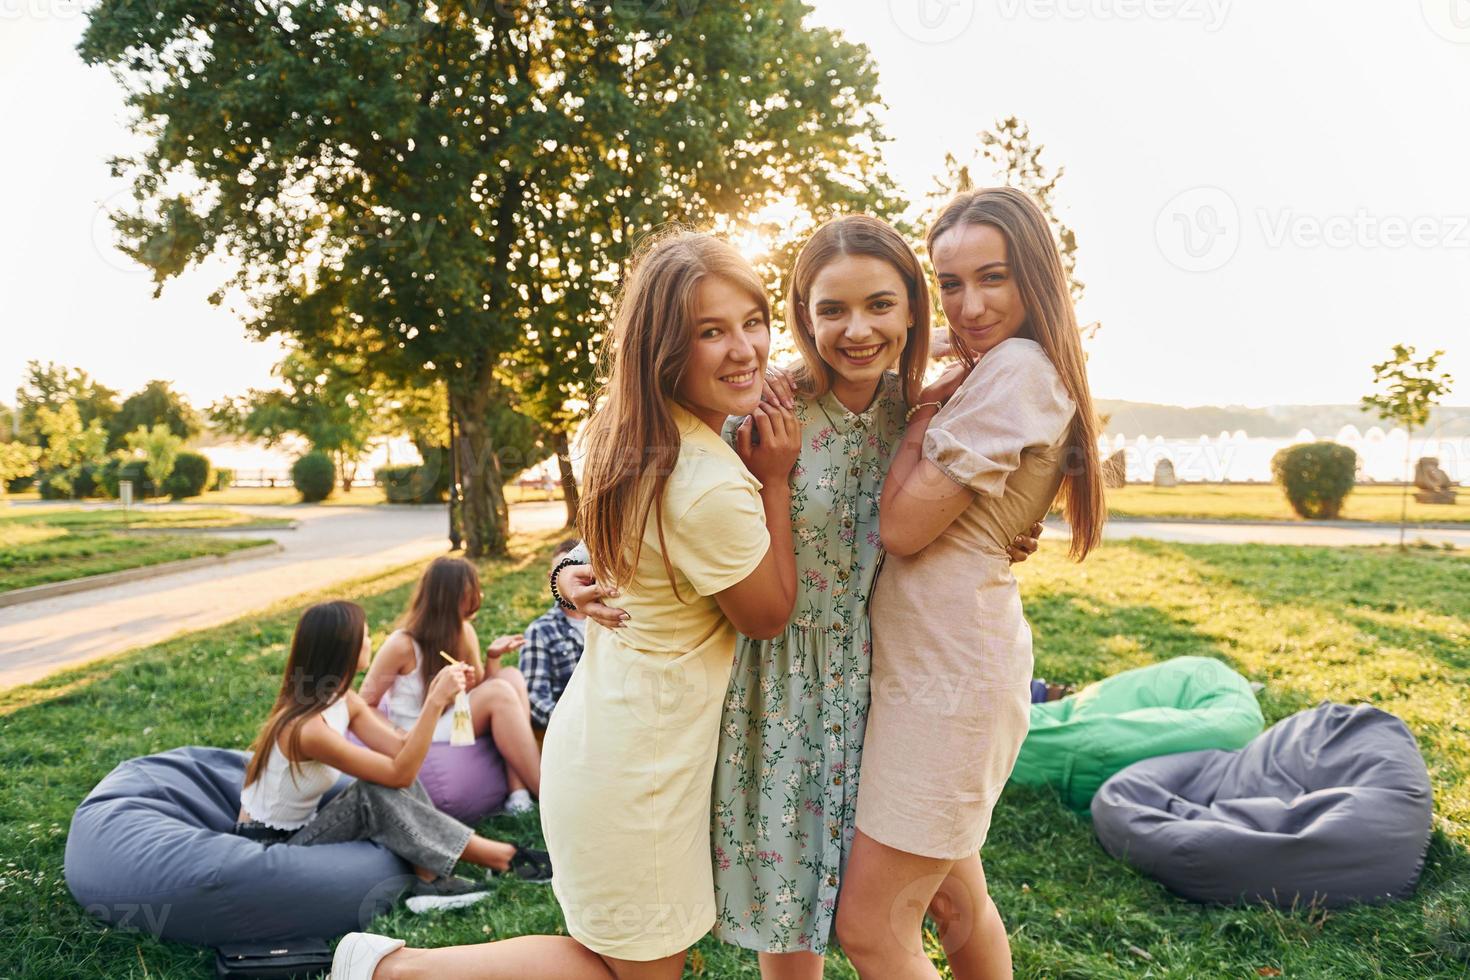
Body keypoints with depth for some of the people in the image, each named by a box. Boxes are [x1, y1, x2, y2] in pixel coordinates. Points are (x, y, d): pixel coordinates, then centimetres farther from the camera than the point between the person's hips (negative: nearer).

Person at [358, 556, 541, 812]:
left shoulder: (465, 632, 1)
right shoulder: (402, 644, -18)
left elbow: (479, 692, 6)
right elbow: (365, 705, -10)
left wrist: (493, 657, -11)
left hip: (454, 724, 7)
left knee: (511, 677, -16)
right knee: (499, 693, -26)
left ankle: (519, 792, -25)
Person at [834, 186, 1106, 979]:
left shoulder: (1016, 368, -17)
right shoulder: (981, 373, 15)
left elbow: (902, 526, -18)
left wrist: (920, 415, -6)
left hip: (949, 666, -10)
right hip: (937, 655, 10)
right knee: (952, 897, 22)